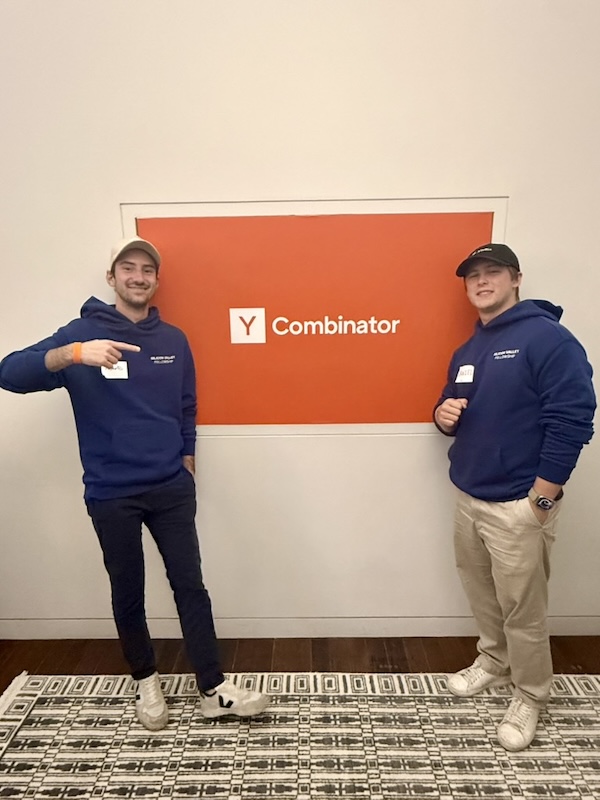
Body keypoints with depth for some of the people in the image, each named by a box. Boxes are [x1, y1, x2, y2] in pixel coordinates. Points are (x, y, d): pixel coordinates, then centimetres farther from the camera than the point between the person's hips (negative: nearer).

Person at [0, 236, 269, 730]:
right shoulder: (82, 332, -4)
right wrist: (74, 354, -34)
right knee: (128, 594, 14)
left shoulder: (173, 340, 6)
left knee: (191, 586, 7)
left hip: (172, 490, 2)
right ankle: (146, 680, 37)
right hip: (111, 495, -1)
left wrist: (187, 472, 11)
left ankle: (214, 689, 21)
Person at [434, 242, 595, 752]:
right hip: (468, 498, 7)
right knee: (480, 592, 22)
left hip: (518, 506, -7)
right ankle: (494, 660, 45)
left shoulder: (547, 337, -14)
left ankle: (530, 696, 32)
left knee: (522, 610, 8)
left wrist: (540, 500, -18)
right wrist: (443, 415, -5)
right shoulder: (467, 352, 11)